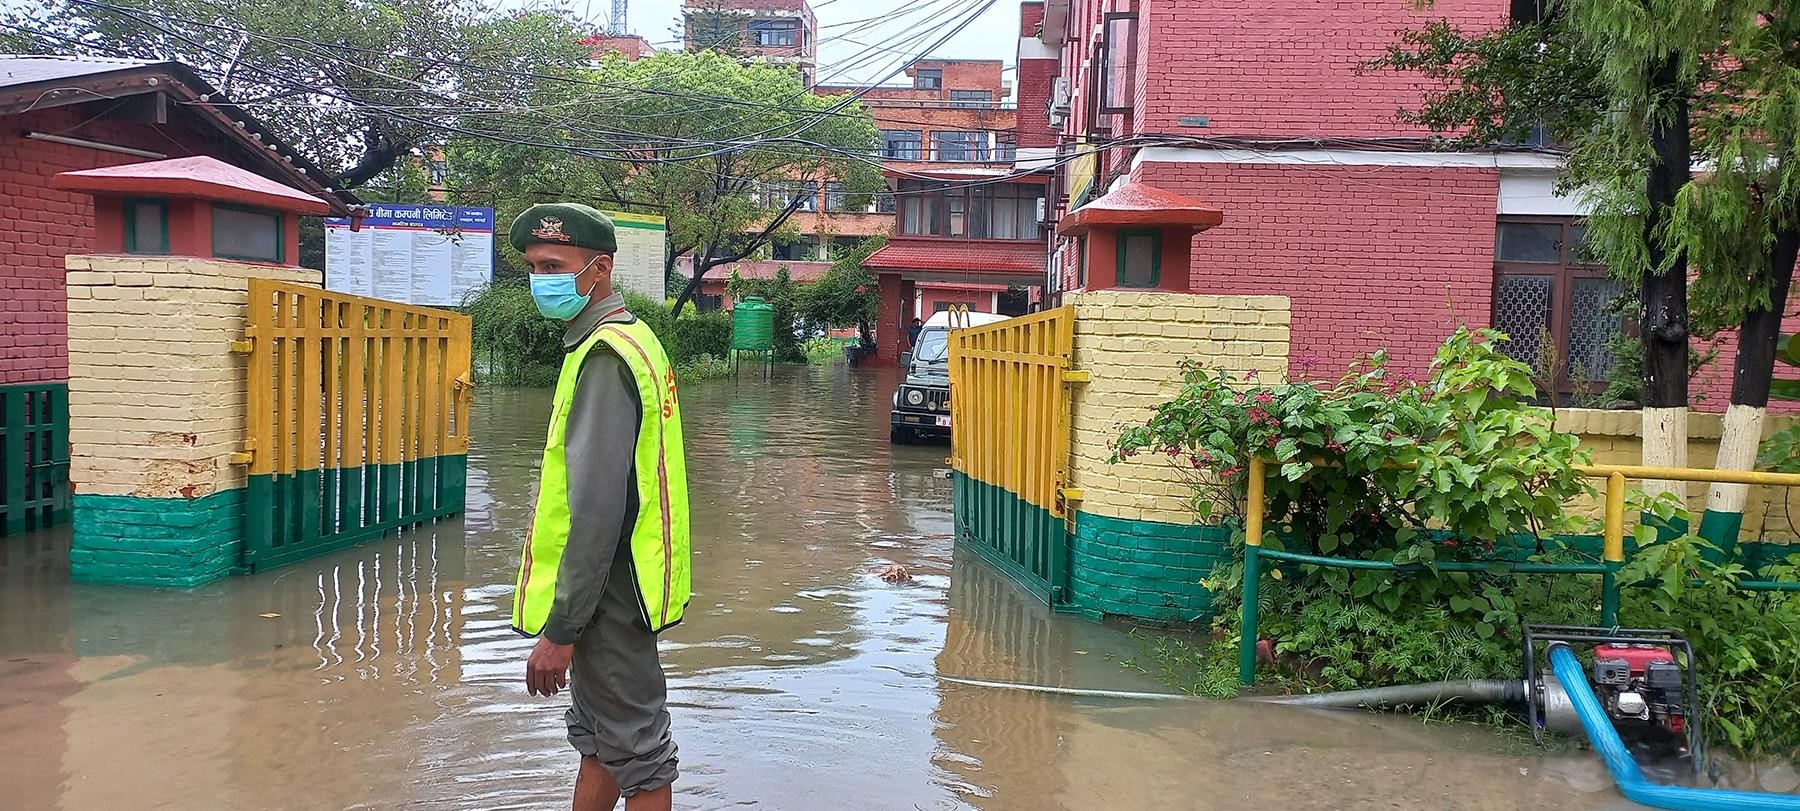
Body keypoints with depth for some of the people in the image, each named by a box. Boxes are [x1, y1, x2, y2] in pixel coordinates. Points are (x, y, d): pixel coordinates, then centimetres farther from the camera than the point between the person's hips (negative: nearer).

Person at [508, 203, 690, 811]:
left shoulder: (604, 356, -20)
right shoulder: (628, 339, 13)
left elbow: (597, 506, -25)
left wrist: (561, 628, -22)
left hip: (605, 596, -10)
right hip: (614, 584, 10)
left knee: (636, 756, 2)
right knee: (596, 737, 22)